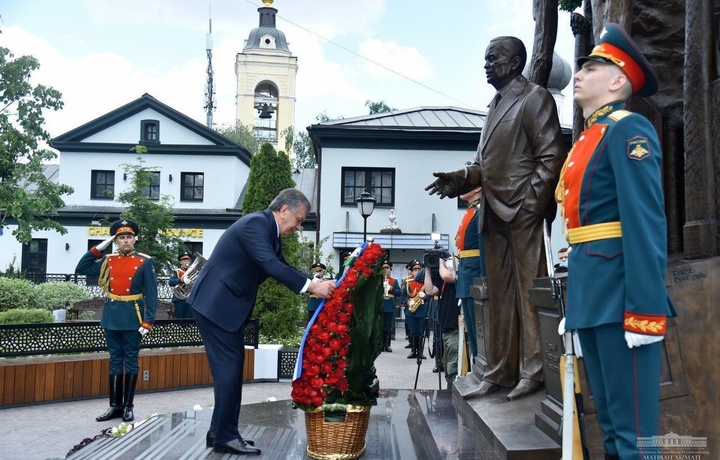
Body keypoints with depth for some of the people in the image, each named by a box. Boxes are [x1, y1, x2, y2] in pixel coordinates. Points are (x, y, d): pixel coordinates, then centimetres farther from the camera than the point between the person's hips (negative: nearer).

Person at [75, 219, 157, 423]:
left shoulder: (145, 262, -4)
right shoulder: (108, 261, 8)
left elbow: (151, 294, -6)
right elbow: (81, 269, 10)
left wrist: (148, 321, -13)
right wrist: (98, 249, 2)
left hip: (133, 317, -4)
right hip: (112, 316, 4)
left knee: (131, 360, 3)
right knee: (115, 361, 9)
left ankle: (128, 406, 11)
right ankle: (115, 406, 16)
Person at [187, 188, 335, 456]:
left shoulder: (270, 232, 12)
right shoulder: (256, 223, -19)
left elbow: (282, 267, 12)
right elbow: (270, 265, -30)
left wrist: (317, 285, 0)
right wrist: (311, 286, -31)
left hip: (228, 304, 10)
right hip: (215, 303, -10)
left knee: (232, 365, 12)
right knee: (229, 366, -7)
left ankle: (220, 432, 19)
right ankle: (225, 436, 1)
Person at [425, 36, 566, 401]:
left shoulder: (535, 98, -1)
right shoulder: (495, 106, 22)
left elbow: (551, 157, -9)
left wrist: (530, 203, -15)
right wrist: (460, 179, 3)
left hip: (525, 214, -8)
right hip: (495, 215, 8)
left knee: (528, 293, -4)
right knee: (499, 297, 9)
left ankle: (533, 372, 4)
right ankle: (499, 372, 16)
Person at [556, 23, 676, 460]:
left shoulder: (628, 129, -7)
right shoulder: (589, 138, 20)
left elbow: (646, 221, -18)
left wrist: (645, 309, -24)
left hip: (619, 294, -9)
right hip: (591, 293, 9)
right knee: (610, 420, 16)